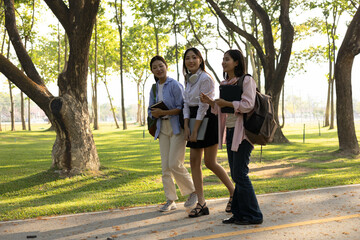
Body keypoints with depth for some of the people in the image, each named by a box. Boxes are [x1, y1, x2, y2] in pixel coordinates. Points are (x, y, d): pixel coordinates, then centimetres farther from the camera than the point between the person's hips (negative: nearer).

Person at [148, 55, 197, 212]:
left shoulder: (175, 85, -8)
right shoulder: (154, 89, 13)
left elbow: (181, 108, -13)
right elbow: (151, 111, 16)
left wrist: (163, 112, -17)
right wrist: (155, 114, -6)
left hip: (177, 127, -6)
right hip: (163, 129, 6)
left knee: (175, 164, -12)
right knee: (165, 166, 3)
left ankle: (192, 192, 10)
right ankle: (170, 200, 11)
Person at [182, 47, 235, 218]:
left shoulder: (205, 78, -13)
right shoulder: (189, 80, 14)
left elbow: (203, 106, -16)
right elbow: (186, 104, 10)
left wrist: (195, 130, -15)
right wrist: (186, 127, -1)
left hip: (208, 120, -8)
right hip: (194, 121, 8)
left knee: (210, 162, -6)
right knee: (194, 162, 2)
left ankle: (233, 192, 15)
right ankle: (201, 204, 6)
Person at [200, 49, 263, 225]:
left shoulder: (246, 80, -7)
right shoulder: (225, 83, 17)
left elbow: (247, 105, -18)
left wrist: (226, 103, -14)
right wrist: (210, 102, 5)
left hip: (242, 131, -8)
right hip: (230, 130, 8)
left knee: (240, 173, -8)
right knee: (235, 174, 9)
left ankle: (252, 215, 3)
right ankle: (239, 213, 16)